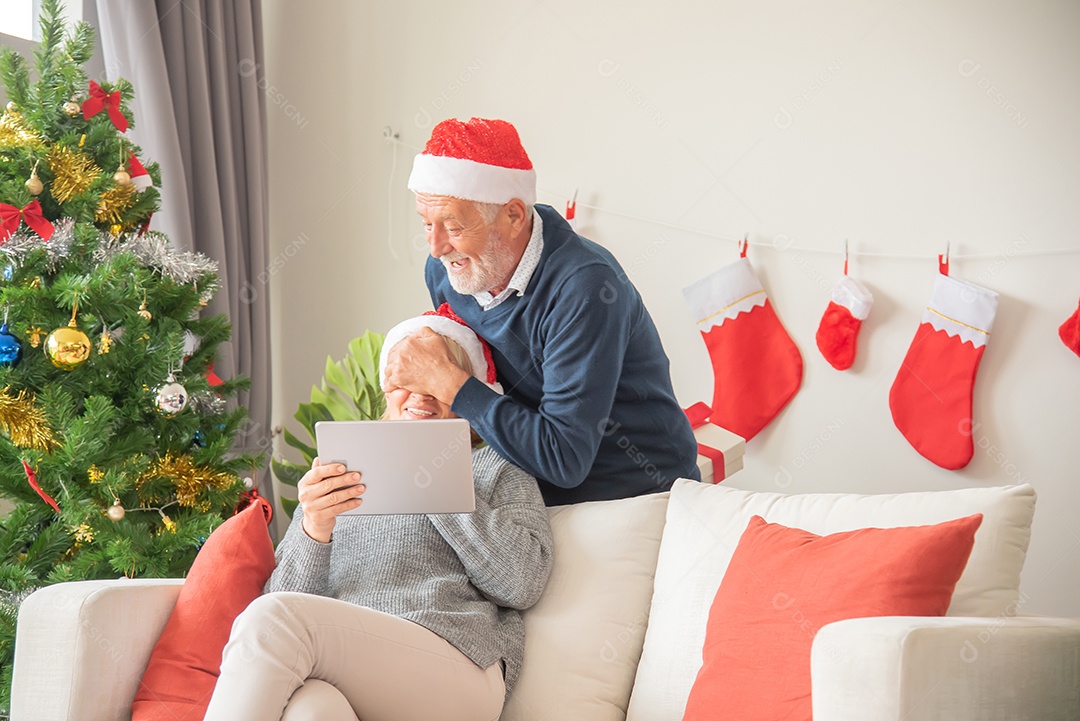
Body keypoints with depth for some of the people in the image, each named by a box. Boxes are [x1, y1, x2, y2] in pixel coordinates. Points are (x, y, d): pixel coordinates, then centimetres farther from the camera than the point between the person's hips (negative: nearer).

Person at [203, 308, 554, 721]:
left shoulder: (496, 468, 21)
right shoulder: (341, 478, 30)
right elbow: (289, 596, 15)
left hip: (455, 666, -1)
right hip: (341, 677, 1)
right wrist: (313, 531, -6)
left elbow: (523, 584, 1)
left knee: (272, 618, -28)